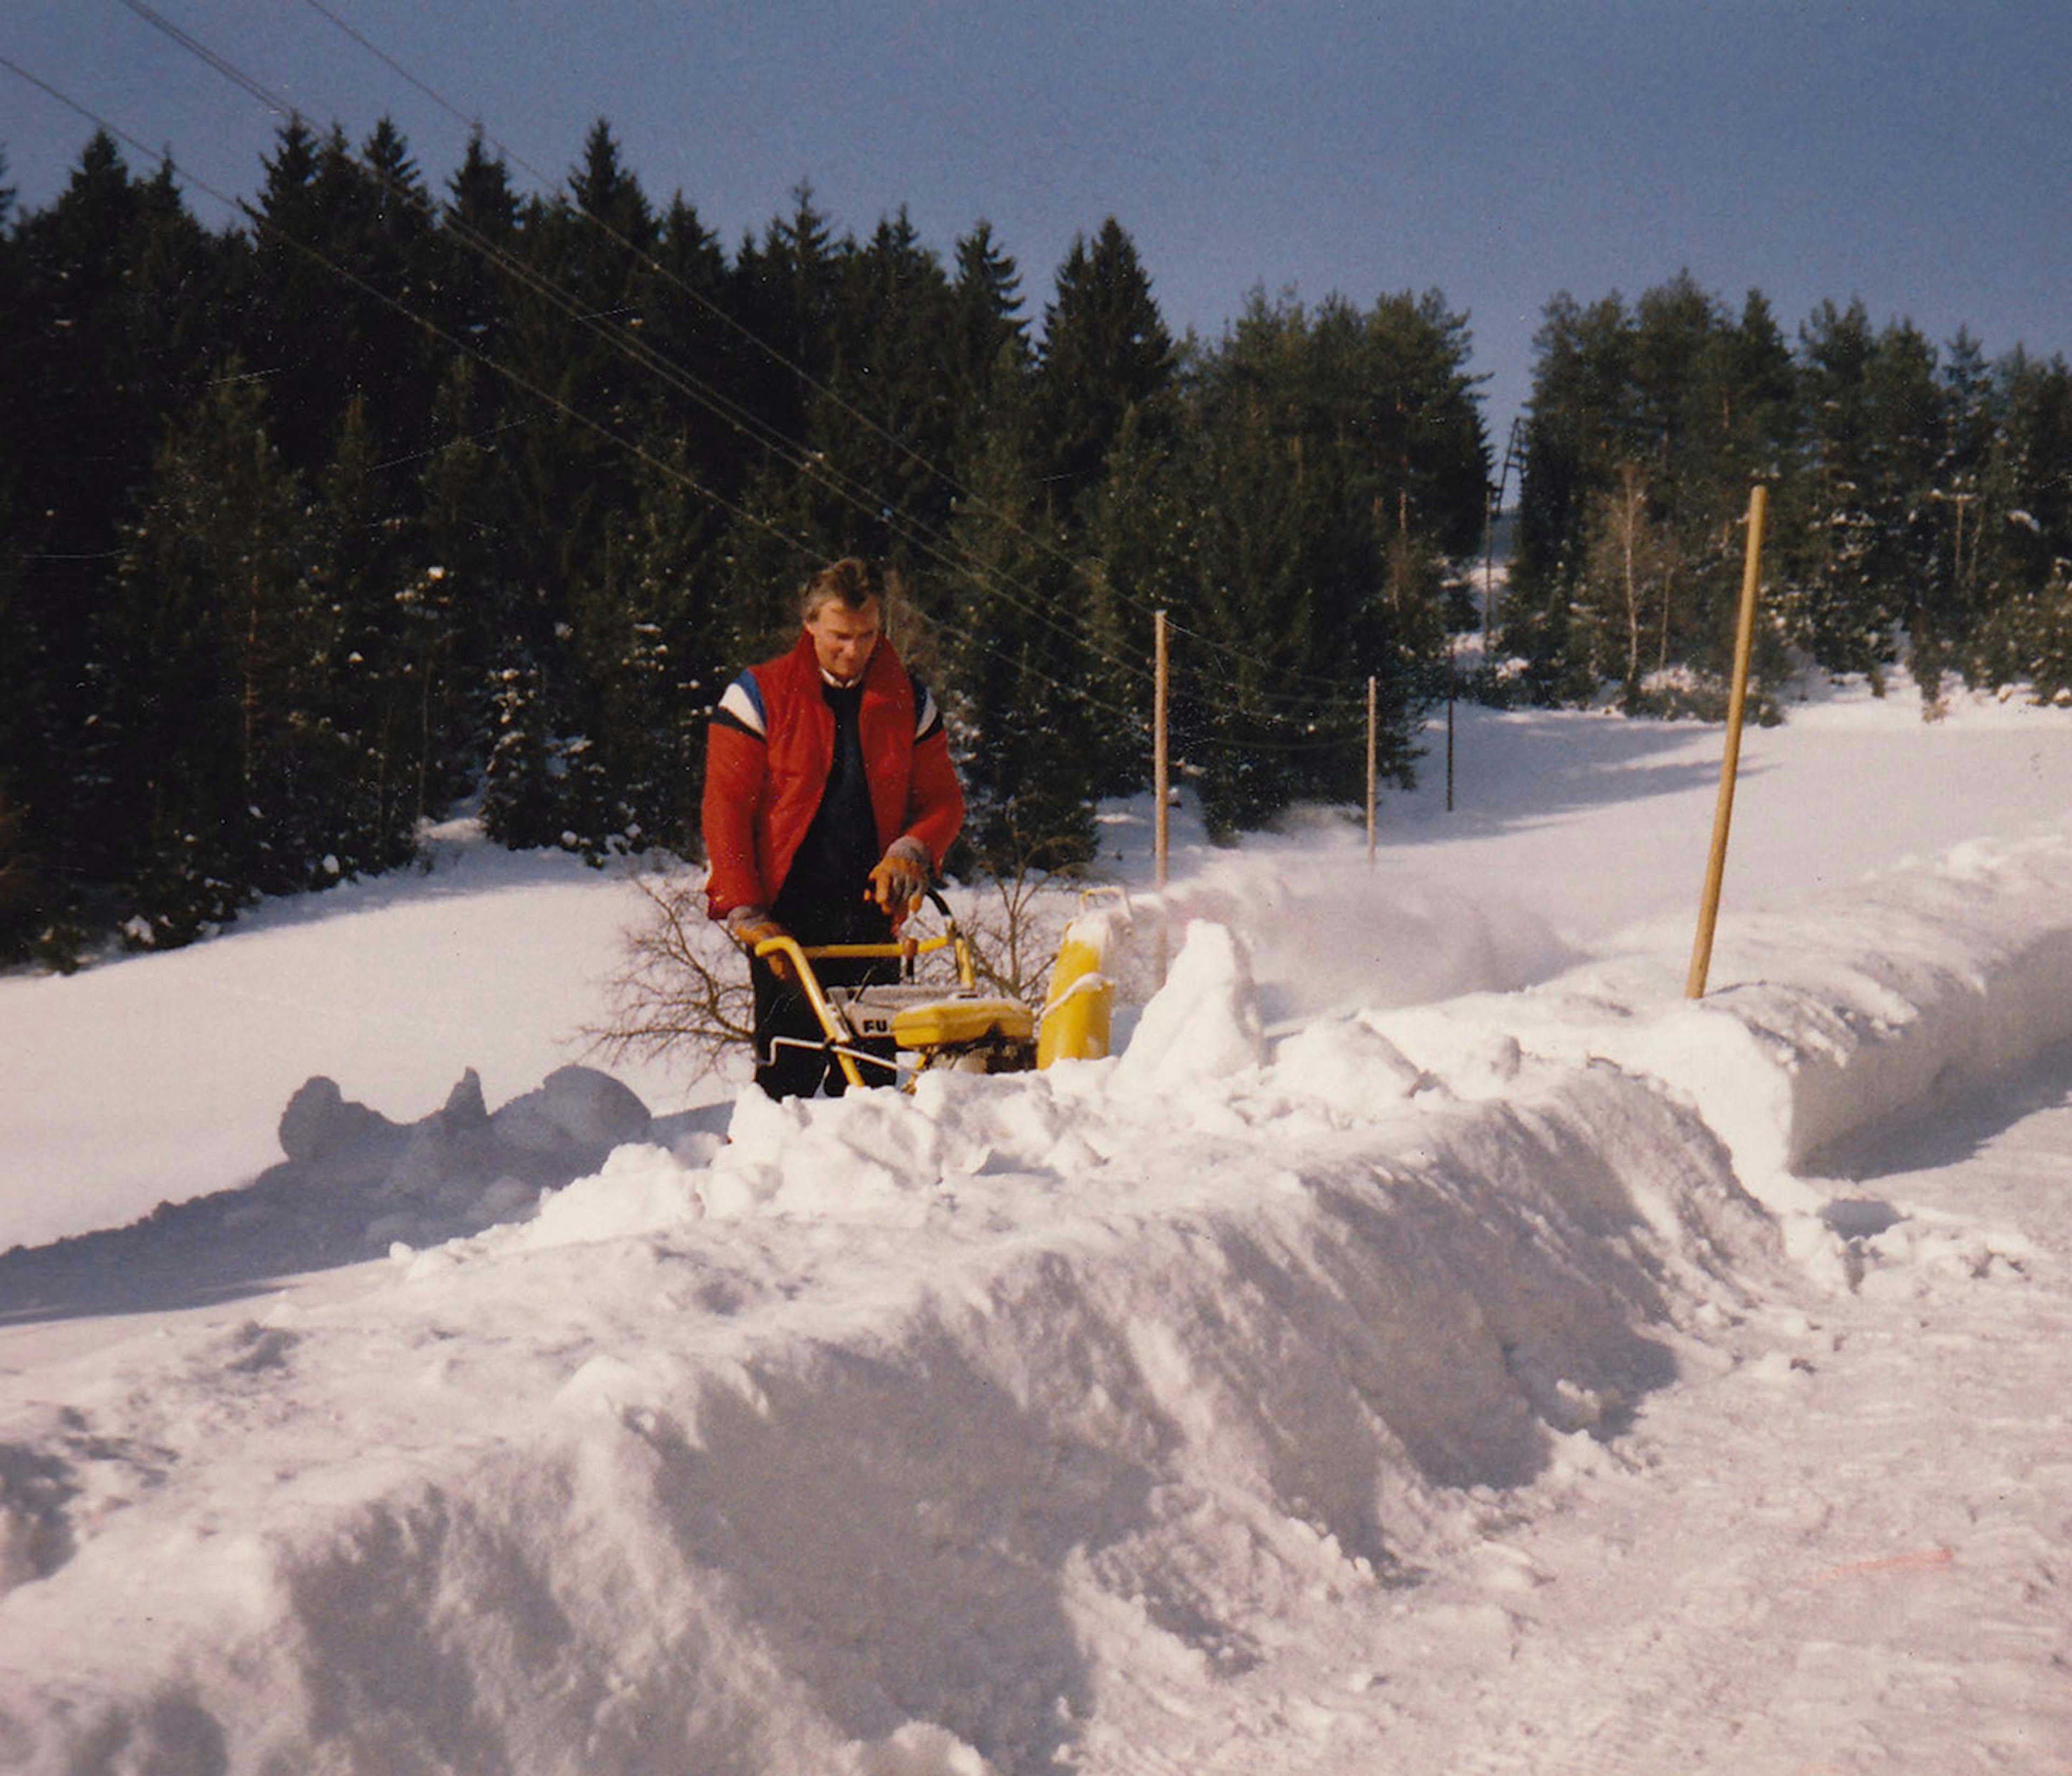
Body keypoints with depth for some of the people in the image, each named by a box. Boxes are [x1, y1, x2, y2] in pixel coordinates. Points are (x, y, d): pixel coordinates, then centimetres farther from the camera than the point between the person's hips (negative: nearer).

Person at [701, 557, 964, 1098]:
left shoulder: (908, 701, 9)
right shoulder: (760, 695, -1)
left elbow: (943, 800, 14)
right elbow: (726, 807, -2)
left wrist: (911, 855, -8)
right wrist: (745, 913, -9)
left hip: (870, 911, 3)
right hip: (786, 914, -3)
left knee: (869, 1071, 2)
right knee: (789, 1071, -9)